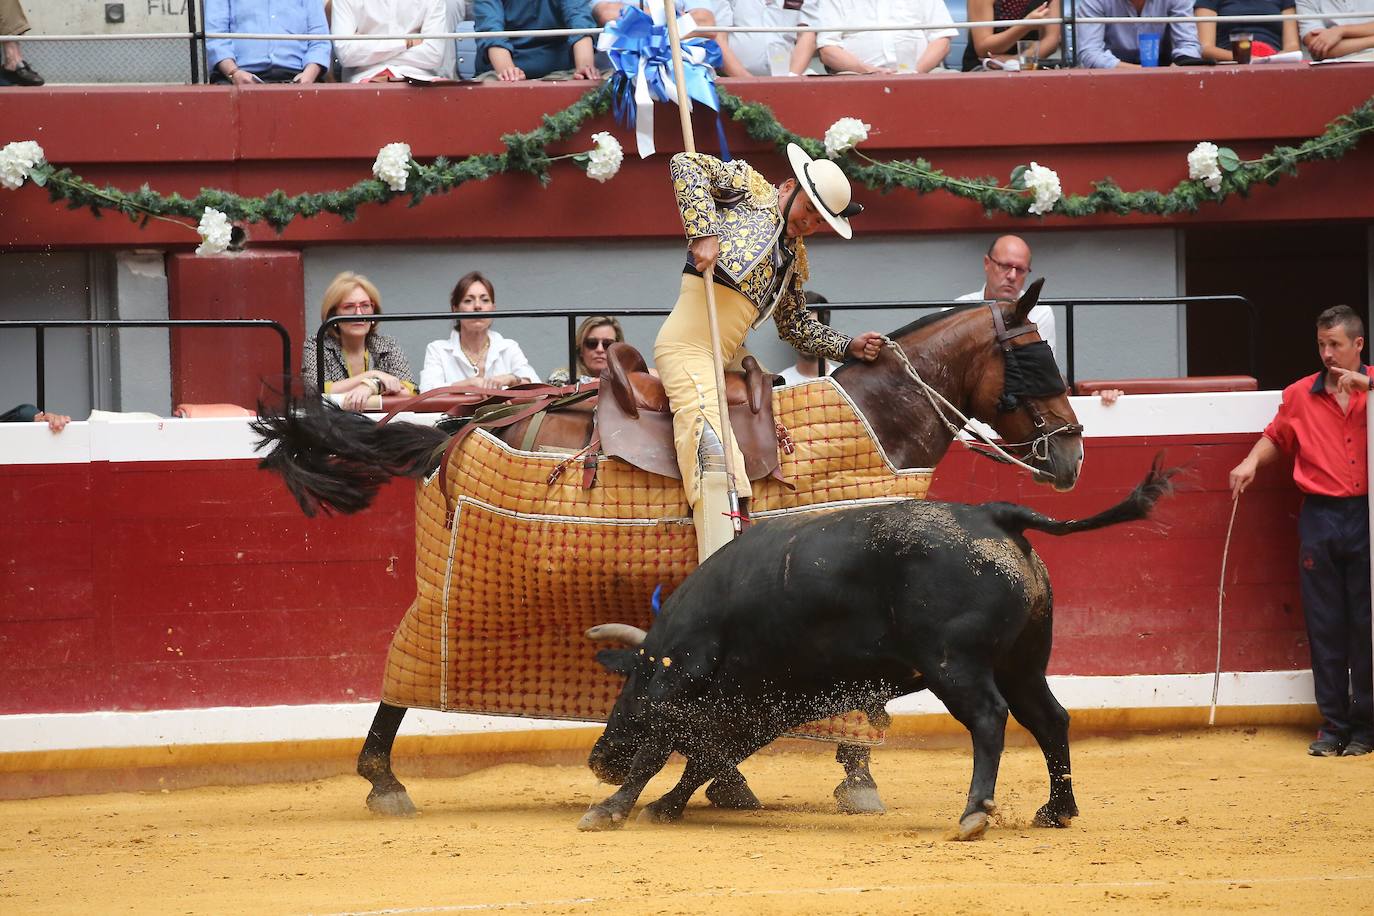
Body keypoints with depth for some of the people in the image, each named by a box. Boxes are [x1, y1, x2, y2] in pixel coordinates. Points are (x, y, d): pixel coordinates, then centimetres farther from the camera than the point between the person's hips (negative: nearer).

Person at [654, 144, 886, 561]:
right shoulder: (750, 189, 2)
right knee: (716, 453, -23)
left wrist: (849, 347, 14)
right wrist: (704, 232, -22)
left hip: (730, 355, 10)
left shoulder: (791, 257, 22)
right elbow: (686, 165, -13)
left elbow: (796, 326, 29)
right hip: (687, 349, -10)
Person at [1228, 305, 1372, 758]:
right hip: (1320, 519, 2)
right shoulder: (1300, 396, 8)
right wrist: (1252, 460, 1)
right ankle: (1332, 724, 8)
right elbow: (1276, 437, 19)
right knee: (1324, 626, 2)